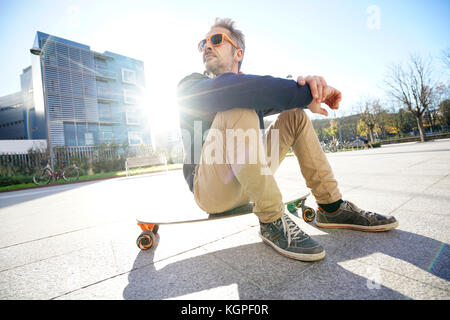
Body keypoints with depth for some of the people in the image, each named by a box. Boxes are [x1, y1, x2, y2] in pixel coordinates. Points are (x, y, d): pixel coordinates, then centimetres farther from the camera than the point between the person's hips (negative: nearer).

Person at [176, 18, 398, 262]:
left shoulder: (250, 86, 15)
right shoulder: (190, 86, -2)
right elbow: (230, 88, -24)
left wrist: (306, 83, -28)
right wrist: (306, 95, -25)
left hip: (248, 182, 6)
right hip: (210, 188, -5)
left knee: (294, 115, 2)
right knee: (238, 108, -27)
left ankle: (331, 208, -1)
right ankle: (272, 220, -22)